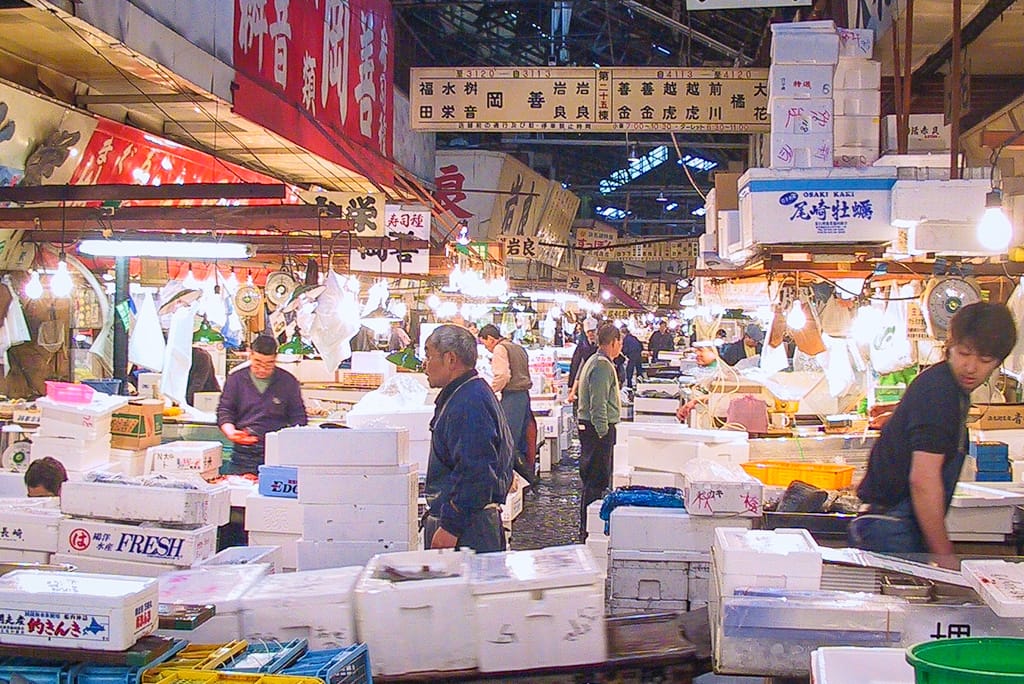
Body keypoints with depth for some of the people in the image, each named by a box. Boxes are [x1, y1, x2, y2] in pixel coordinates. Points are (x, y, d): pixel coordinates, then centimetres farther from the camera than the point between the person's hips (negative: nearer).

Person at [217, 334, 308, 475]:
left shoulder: (288, 381, 6)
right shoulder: (236, 379, 7)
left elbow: (298, 417, 10)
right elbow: (224, 411, 9)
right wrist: (230, 432, -11)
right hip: (243, 454, 1)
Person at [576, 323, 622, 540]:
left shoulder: (595, 361, 16)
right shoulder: (603, 365, -17)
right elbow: (598, 405, -23)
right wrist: (603, 433, -22)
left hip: (589, 426, 11)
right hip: (598, 428, -11)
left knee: (592, 479, 16)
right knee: (596, 481, -6)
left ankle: (588, 528, 25)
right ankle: (588, 531, -1)